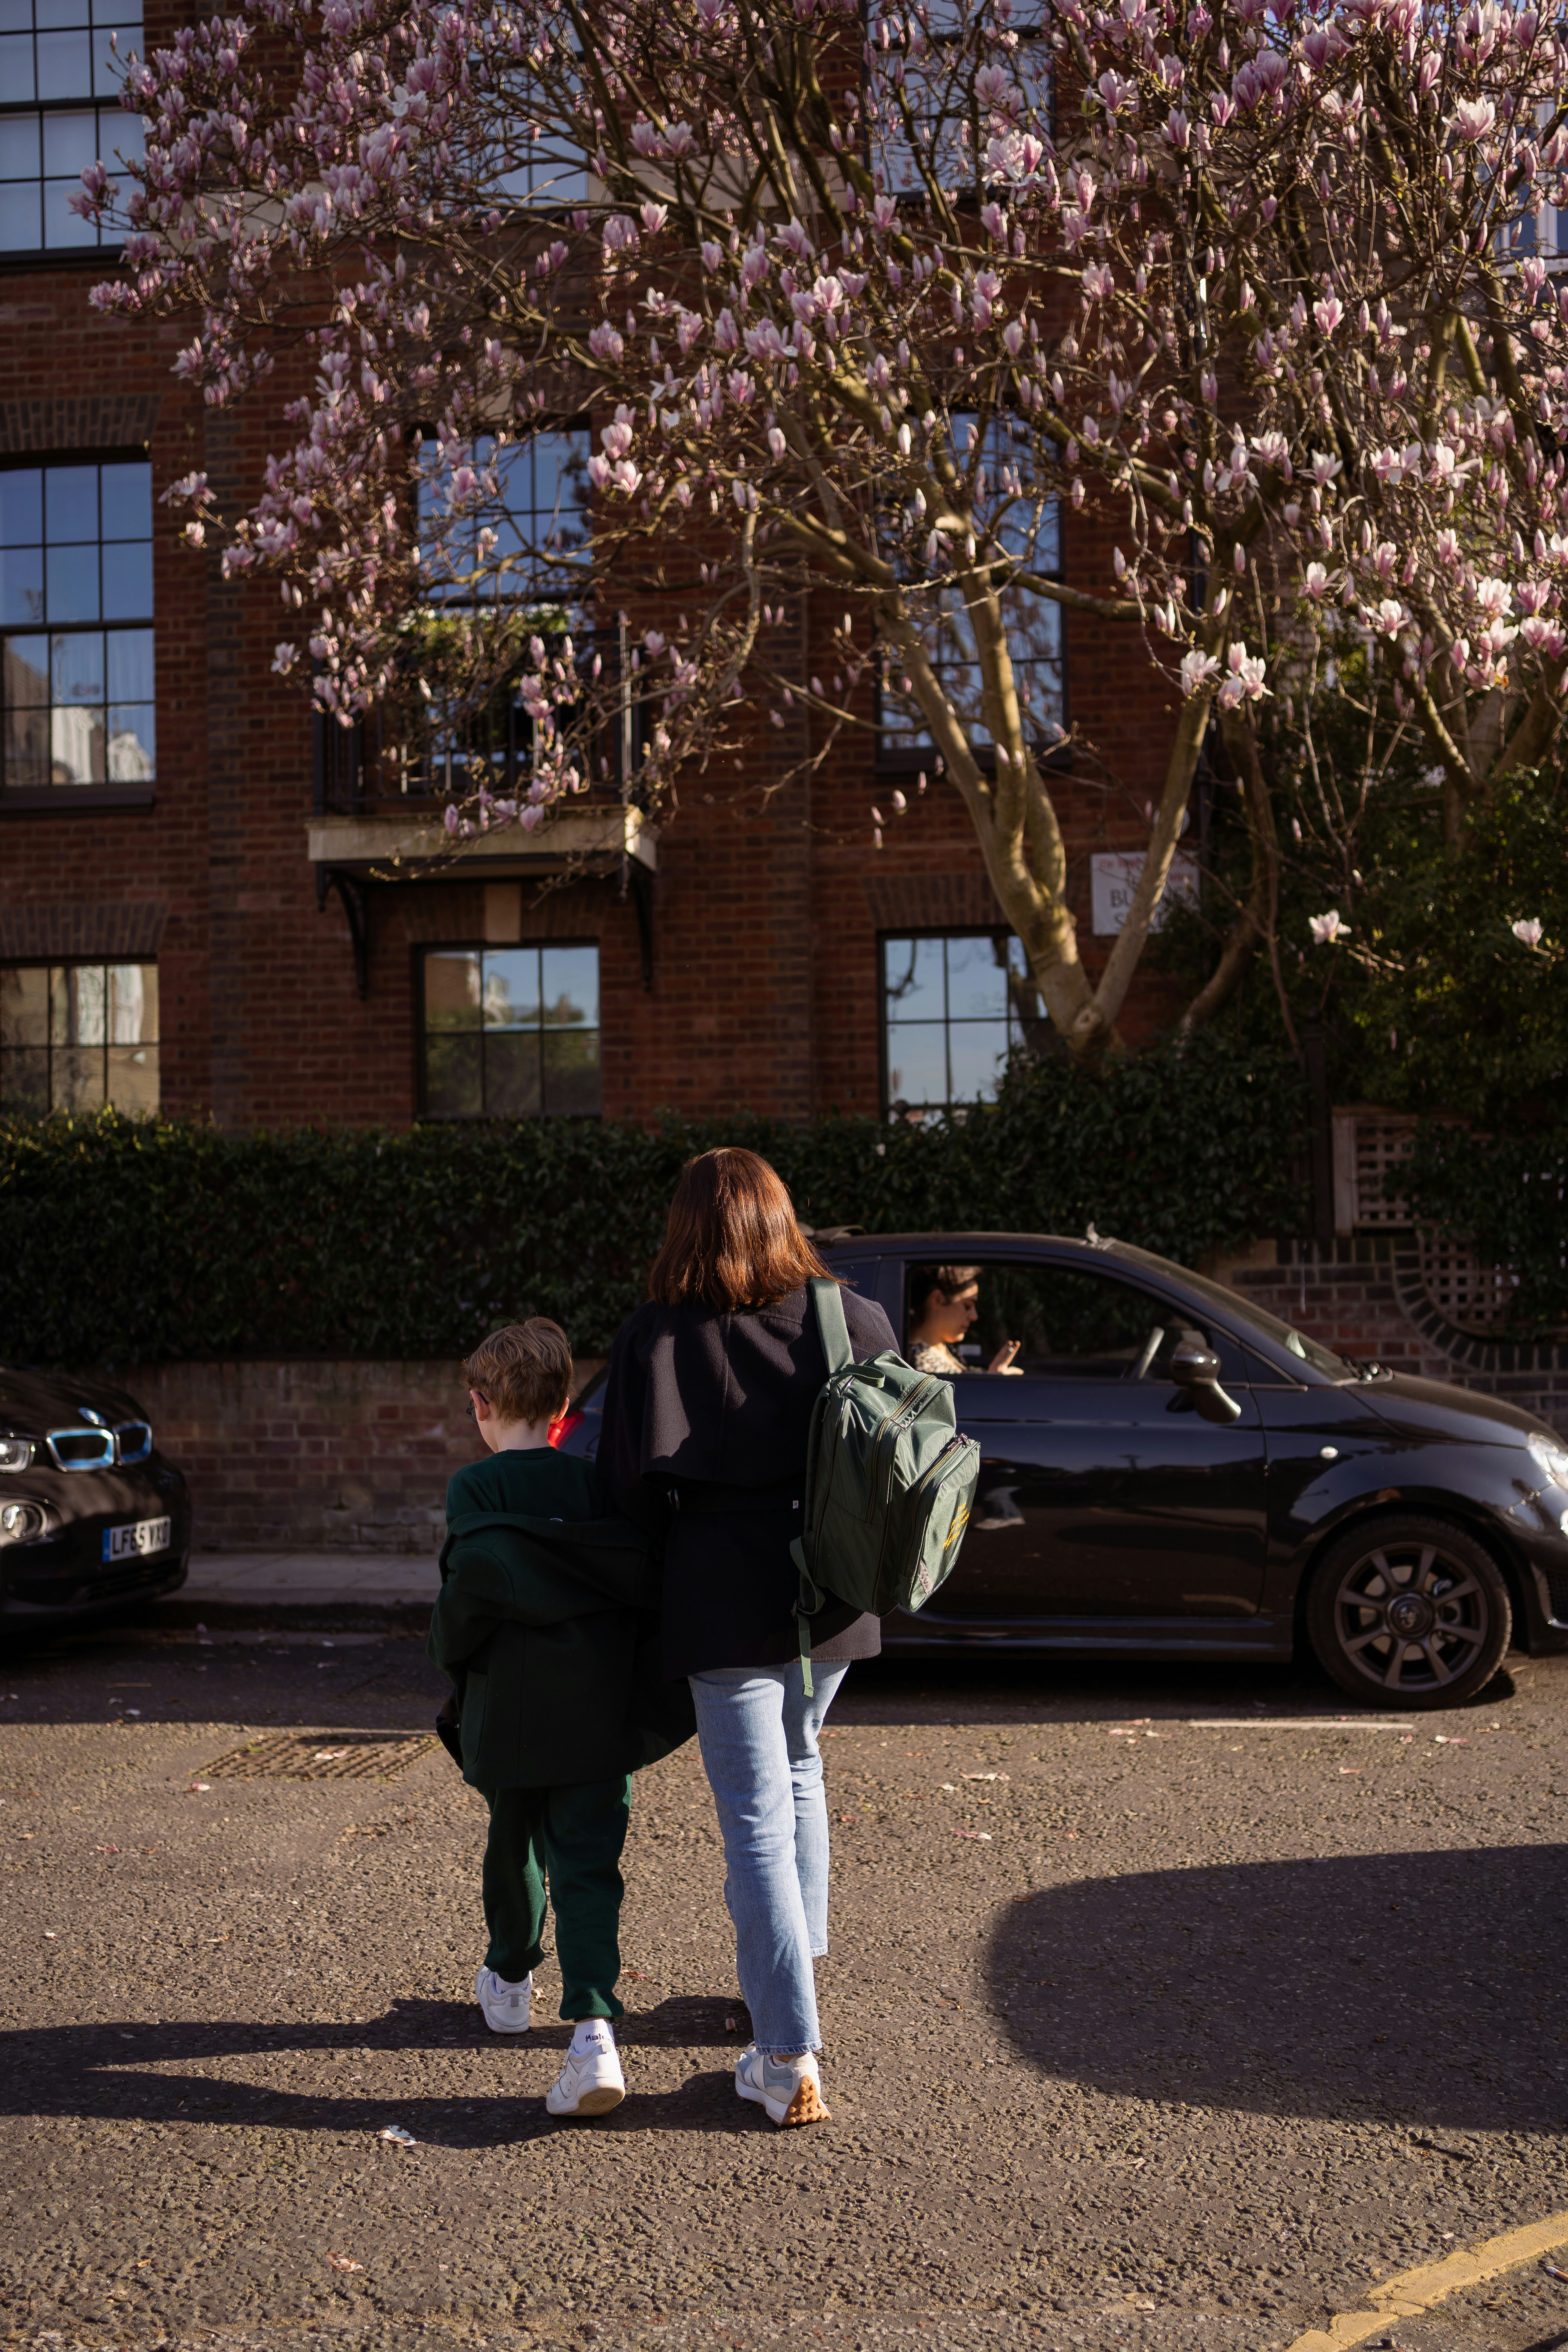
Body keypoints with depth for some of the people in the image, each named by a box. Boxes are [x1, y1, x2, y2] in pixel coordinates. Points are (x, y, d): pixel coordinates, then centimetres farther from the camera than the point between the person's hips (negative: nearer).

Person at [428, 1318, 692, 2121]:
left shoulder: (475, 1489, -4)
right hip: (599, 1719, 1)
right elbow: (643, 1581, 3)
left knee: (515, 1849, 21)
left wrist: (450, 1654, 6)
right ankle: (592, 2030, -15)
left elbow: (469, 1589, -13)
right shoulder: (596, 1483, 3)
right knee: (588, 1867, 0)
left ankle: (509, 1981, 42)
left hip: (509, 1717, -1)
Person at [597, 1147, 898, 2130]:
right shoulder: (856, 1320, 0)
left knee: (755, 1819, 1)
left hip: (725, 1602, -4)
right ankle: (798, 1966, 36)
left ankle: (790, 2061, 2)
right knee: (799, 1767, 27)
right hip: (835, 1599, 4)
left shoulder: (652, 1340, -7)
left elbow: (631, 1491, -5)